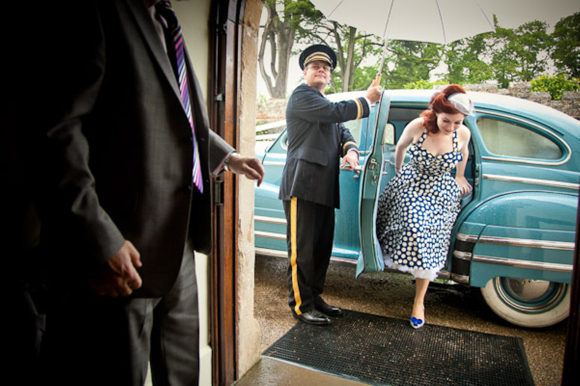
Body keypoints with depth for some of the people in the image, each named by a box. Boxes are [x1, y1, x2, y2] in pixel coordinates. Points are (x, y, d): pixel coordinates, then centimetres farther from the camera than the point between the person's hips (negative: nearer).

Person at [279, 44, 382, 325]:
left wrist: (350, 150, -2)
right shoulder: (301, 95, -3)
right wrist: (367, 100, -3)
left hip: (323, 189, 9)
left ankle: (314, 297, 26)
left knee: (322, 248, 14)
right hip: (303, 186, -9)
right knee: (302, 249, -3)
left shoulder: (323, 103, 26)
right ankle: (300, 305, 7)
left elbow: (341, 131, 19)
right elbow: (336, 112, -17)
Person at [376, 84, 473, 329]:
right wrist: (398, 170, 15)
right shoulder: (418, 127, -21)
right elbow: (401, 146, 0)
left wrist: (460, 177, 23)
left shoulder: (463, 134, -16)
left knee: (429, 246, 2)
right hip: (411, 188, -1)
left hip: (442, 195, 1)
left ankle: (419, 302, 17)